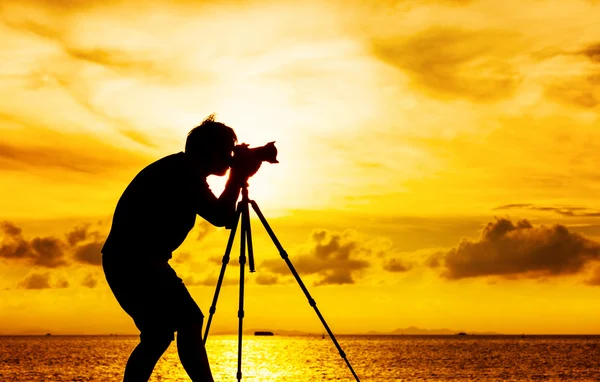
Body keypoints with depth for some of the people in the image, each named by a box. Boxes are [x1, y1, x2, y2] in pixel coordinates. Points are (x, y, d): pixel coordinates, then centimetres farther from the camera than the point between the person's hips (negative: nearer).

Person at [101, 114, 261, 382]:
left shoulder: (183, 173, 15)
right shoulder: (181, 172, -13)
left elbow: (218, 215, 22)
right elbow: (220, 217, -18)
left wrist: (239, 176, 13)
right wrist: (238, 176, -7)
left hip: (127, 262, 10)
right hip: (133, 261, -10)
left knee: (158, 334, 12)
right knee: (188, 322, -15)